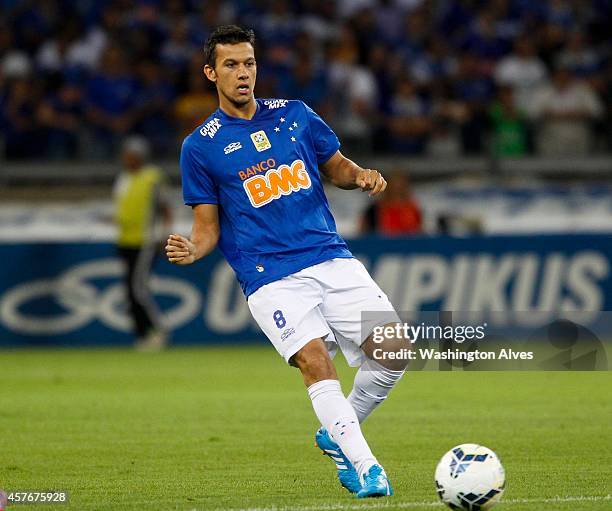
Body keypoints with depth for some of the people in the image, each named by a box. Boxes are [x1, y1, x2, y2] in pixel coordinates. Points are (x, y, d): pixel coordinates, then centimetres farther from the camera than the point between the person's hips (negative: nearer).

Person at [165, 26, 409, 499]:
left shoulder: (295, 115, 12)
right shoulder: (200, 146, 4)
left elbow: (337, 168, 22)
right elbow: (209, 226, 7)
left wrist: (363, 176, -1)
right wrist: (192, 250, -15)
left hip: (332, 259, 4)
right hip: (271, 278, -3)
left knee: (393, 352, -8)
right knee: (315, 361, -24)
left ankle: (337, 435, 15)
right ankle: (365, 468, -22)